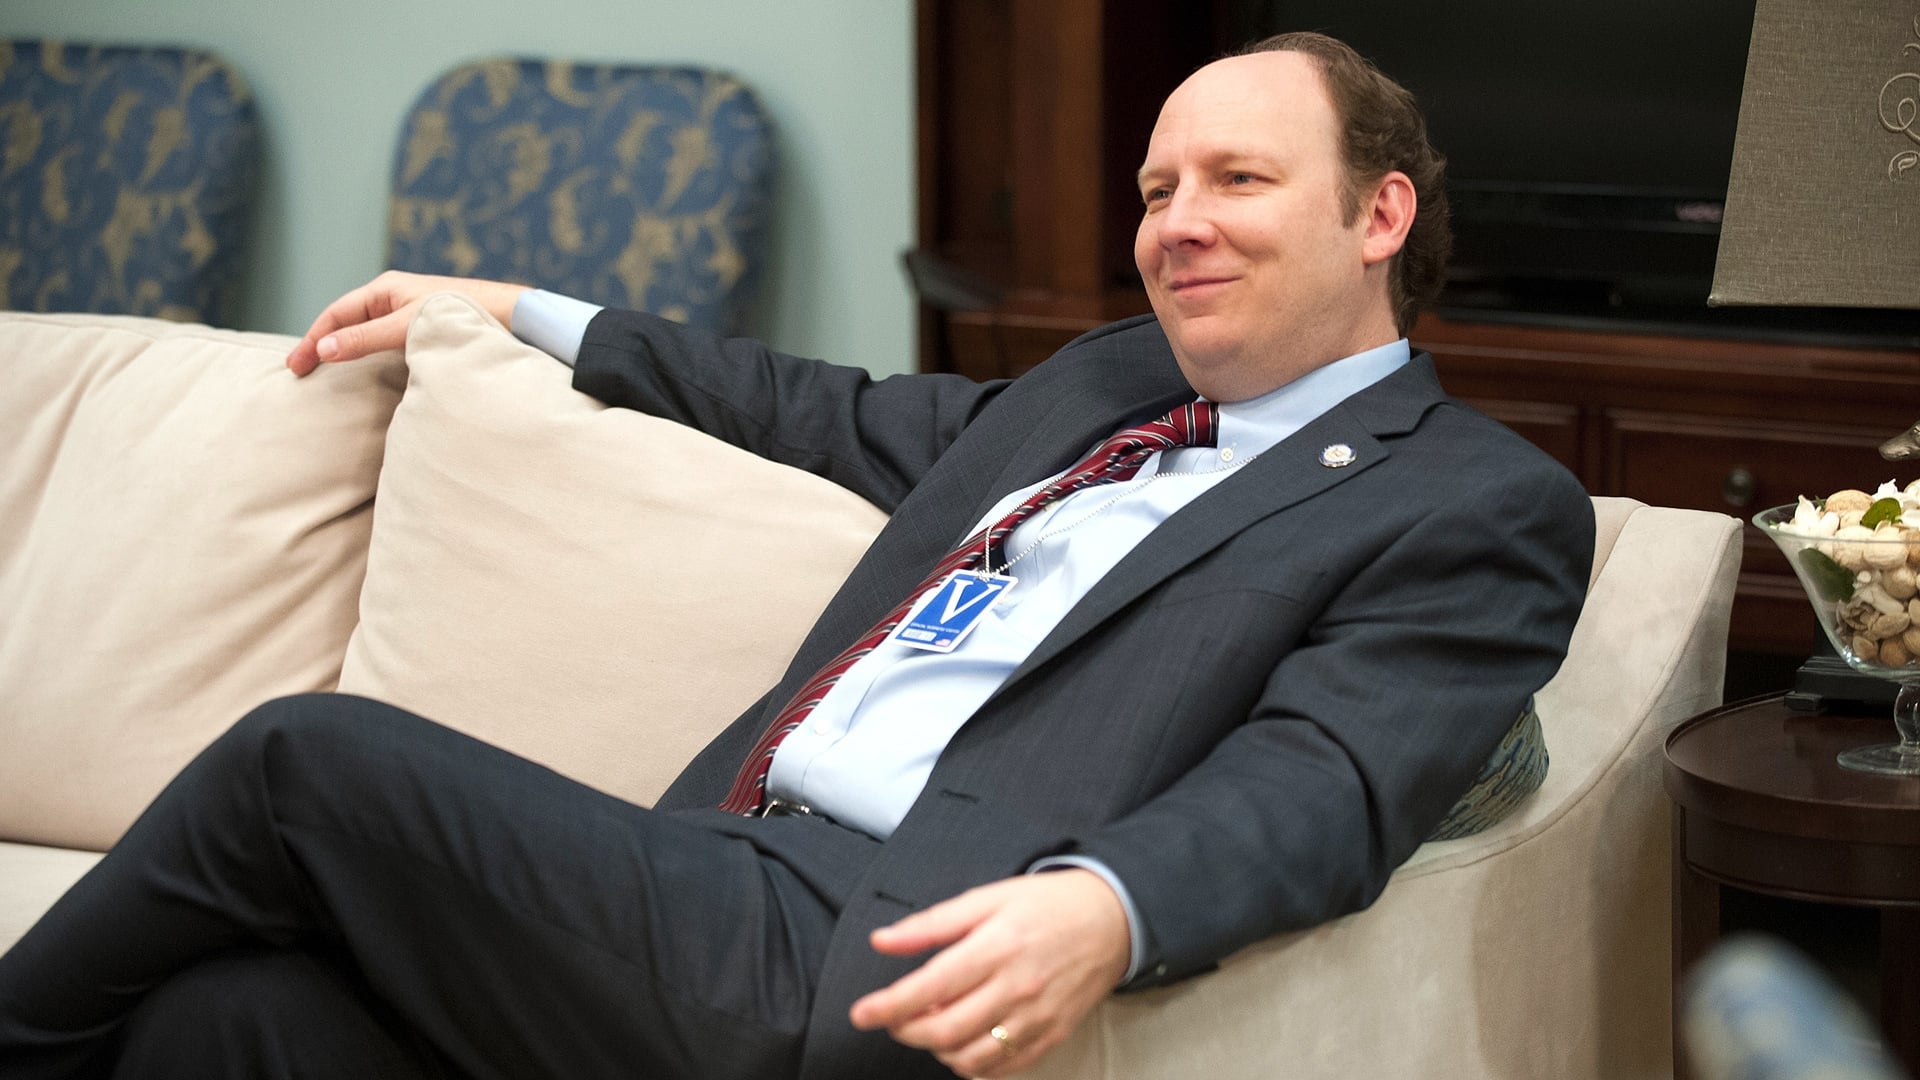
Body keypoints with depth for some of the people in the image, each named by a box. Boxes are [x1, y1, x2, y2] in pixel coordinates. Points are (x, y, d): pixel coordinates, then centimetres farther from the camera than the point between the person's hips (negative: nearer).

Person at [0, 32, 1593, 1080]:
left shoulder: (1482, 506, 2)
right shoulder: (1112, 381, 26)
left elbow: (1316, 784, -14)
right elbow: (856, 419, 38)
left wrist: (1103, 910, -36)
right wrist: (517, 314, 43)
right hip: (719, 884, 7)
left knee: (309, 757, -11)